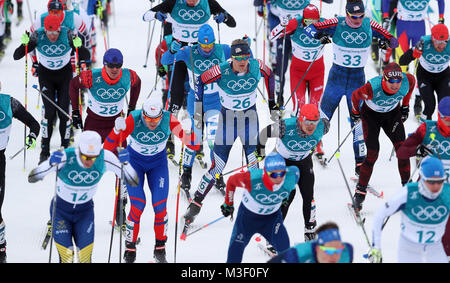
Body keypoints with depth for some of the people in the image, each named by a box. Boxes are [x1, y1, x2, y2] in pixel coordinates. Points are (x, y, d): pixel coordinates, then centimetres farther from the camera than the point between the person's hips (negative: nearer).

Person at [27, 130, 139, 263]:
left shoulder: (105, 157, -24)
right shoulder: (66, 157, -30)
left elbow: (134, 182, -18)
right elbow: (32, 178, -29)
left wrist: (124, 163, -36)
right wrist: (51, 163, -46)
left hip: (85, 211, 2)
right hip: (61, 209, -2)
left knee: (85, 256, -8)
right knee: (66, 255, -8)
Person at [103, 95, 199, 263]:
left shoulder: (168, 120, -25)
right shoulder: (133, 120, -30)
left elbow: (193, 145, -21)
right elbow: (109, 147, -30)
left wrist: (188, 132, -41)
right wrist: (117, 130, -48)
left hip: (158, 162, 2)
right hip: (135, 161, -1)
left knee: (160, 206, -8)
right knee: (138, 205, -15)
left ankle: (160, 249, 12)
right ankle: (130, 248, 3)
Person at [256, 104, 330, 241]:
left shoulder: (322, 126, -26)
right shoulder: (287, 127, -37)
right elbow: (265, 132, -18)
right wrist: (261, 150, 0)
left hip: (304, 161, 3)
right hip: (283, 160, -3)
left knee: (308, 195, -4)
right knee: (288, 193, -16)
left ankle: (310, 232, 13)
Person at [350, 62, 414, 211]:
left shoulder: (407, 81, -31)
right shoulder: (372, 88, -39)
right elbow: (355, 95, -17)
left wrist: (405, 106, 7)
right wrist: (355, 113, 2)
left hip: (392, 113, 3)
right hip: (371, 114, -3)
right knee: (372, 154, -11)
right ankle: (360, 192, 1)